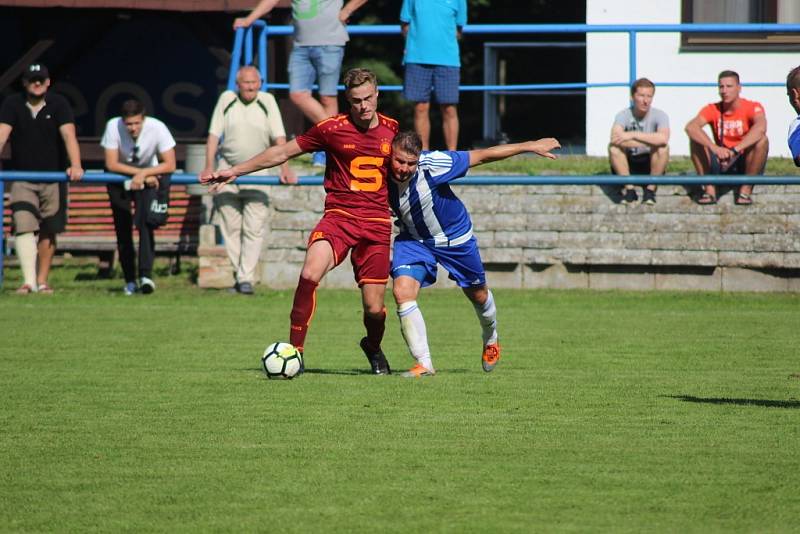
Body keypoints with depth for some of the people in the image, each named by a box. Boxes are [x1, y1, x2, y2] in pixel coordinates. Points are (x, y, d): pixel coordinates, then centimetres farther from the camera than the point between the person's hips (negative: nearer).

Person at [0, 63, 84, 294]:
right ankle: (28, 281, -21)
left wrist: (75, 166, -33)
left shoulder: (58, 104, -5)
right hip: (22, 178, 0)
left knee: (48, 232, 5)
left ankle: (42, 281, 14)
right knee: (24, 227, -15)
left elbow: (69, 135, -17)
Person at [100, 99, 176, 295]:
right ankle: (130, 281, 9)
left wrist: (144, 174, -33)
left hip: (150, 178, -1)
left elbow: (170, 165, -24)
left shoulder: (157, 128, -26)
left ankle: (145, 274, -23)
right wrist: (142, 174, -25)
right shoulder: (113, 127, -25)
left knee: (146, 224, -20)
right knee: (123, 229, 0)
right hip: (120, 178, 1)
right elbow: (111, 164, -23)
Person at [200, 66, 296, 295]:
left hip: (256, 170, -1)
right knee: (231, 227, 4)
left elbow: (279, 138, -6)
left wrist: (285, 168, -18)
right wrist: (209, 167, -11)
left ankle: (246, 278, -8)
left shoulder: (267, 101, -3)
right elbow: (213, 135, -1)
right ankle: (238, 273, 13)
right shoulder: (227, 99, 0)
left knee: (253, 228, -8)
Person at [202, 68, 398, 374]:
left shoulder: (393, 130, 5)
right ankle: (295, 350, -15)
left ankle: (373, 347, 34)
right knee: (310, 274, -29)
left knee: (374, 308, -2)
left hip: (377, 223, 2)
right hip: (338, 216, -1)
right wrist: (235, 171, 6)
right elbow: (282, 153, 6)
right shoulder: (332, 129, -2)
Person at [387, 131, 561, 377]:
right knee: (402, 291, -22)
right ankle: (424, 364, -14)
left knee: (478, 294, 17)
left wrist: (530, 146, -23)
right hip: (413, 239, 2)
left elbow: (481, 156, -26)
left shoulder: (431, 165, -34)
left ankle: (491, 340, 51)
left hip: (455, 237, -2)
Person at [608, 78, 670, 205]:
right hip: (627, 165, 0)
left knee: (663, 148, -29)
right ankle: (629, 189, -19)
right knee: (613, 147, -28)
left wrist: (633, 135, -35)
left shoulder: (659, 115, -12)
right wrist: (652, 141, -35)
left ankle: (650, 189, -15)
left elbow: (663, 138, -35)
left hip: (651, 166, 0)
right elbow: (615, 137, -36)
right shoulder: (623, 115, -13)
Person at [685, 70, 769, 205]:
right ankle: (709, 189, -18)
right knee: (696, 139, -18)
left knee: (761, 140, -29)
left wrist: (735, 150, -46)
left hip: (747, 164, -2)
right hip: (721, 165, 2)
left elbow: (760, 127, -35)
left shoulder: (752, 107, -11)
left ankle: (746, 190, -22)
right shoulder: (712, 110, -4)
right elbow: (690, 127, -23)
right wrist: (715, 148, -41)